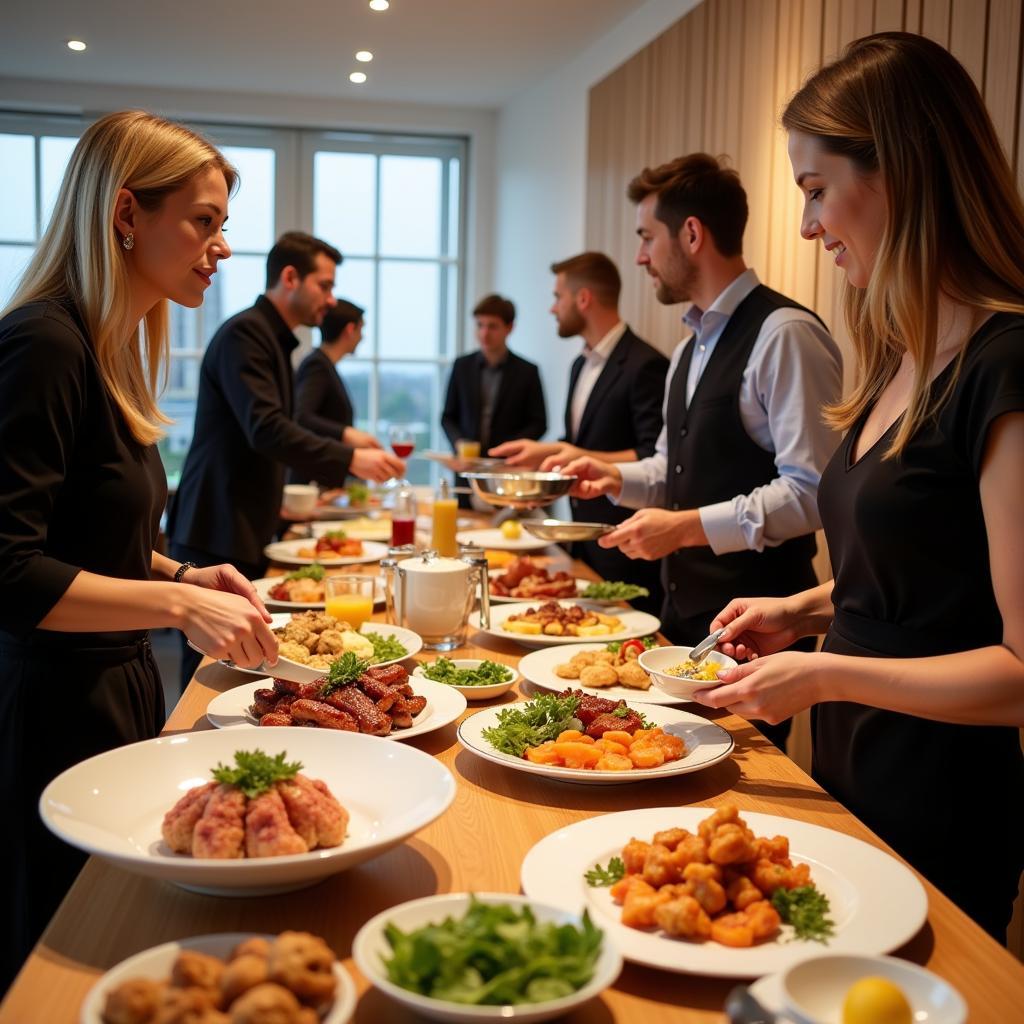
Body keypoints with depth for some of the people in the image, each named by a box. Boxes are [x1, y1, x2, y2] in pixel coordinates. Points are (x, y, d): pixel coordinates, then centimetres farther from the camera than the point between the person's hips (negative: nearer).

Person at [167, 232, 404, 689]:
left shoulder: (272, 338, 18)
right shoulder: (244, 334, -13)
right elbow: (265, 429, -24)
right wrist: (350, 459, -25)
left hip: (245, 534, 10)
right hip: (215, 537, -10)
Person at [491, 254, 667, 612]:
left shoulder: (644, 365, -15)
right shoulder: (581, 365, 14)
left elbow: (653, 459, -20)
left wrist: (582, 457, -24)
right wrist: (544, 452, 9)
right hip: (583, 540, 8)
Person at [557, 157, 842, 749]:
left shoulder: (785, 334, -17)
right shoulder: (695, 344, 13)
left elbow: (813, 489, -23)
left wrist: (689, 527, -22)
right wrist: (618, 478, 5)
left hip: (754, 618, -8)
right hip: (686, 606, 8)